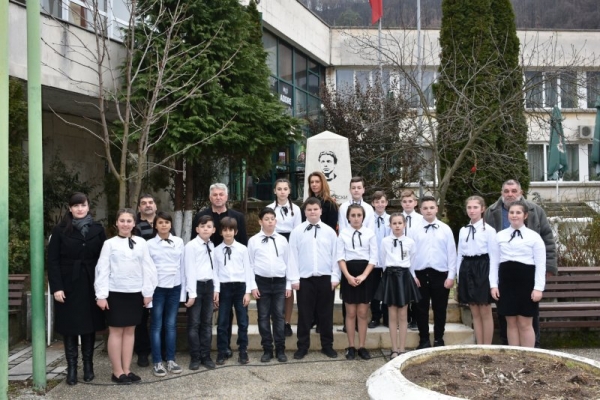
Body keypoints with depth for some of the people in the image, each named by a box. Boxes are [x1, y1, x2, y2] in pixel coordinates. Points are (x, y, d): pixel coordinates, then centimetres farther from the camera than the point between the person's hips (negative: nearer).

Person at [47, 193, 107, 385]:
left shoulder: (97, 229, 5)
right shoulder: (60, 230, 0)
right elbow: (52, 260, -4)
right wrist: (56, 287, -12)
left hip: (91, 285, 1)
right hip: (68, 285, -1)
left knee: (89, 325, 7)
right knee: (70, 326, 3)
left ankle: (88, 364, 17)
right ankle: (71, 366, 10)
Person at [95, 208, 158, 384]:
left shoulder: (141, 243, 4)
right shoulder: (109, 244, -2)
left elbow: (147, 268, 5)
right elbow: (102, 270, -4)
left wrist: (148, 292, 3)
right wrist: (101, 294, -9)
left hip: (135, 293, 3)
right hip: (115, 293, -2)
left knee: (130, 331, 9)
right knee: (116, 331, 4)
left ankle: (126, 370, 17)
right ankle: (117, 372, 11)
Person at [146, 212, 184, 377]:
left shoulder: (179, 242, 4)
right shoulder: (150, 244, -2)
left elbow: (182, 266, 7)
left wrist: (183, 290, 6)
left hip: (174, 287, 2)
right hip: (157, 288, -2)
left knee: (171, 325, 9)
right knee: (157, 325, 3)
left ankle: (171, 360, 16)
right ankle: (157, 362, 9)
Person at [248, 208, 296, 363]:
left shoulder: (282, 240, 5)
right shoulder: (253, 240, 0)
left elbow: (287, 262, 8)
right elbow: (250, 264, 1)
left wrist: (289, 284, 5)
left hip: (279, 282, 1)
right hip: (262, 281, -1)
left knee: (279, 316, 4)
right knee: (263, 317, 5)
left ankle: (280, 350, 12)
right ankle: (267, 349, 14)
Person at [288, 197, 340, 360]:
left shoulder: (329, 231, 4)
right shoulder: (297, 231, 0)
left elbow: (335, 255, 4)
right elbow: (293, 256, 0)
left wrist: (335, 277, -2)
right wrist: (294, 278, -5)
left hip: (325, 278, 1)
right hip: (305, 279, -1)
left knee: (326, 314, 9)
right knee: (304, 314, 6)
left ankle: (327, 345, 21)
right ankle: (302, 346, 16)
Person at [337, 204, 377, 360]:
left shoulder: (370, 234, 1)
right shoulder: (343, 234, 2)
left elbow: (373, 258, -2)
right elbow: (340, 257, -1)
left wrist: (363, 276, -13)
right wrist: (348, 276, -13)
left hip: (365, 273, 0)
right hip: (348, 274, 0)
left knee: (363, 313, 4)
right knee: (351, 313, 5)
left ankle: (362, 347, 12)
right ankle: (351, 347, 12)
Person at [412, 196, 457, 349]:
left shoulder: (445, 229, 2)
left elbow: (452, 253, 2)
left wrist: (451, 276, -3)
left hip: (440, 274, 0)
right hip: (420, 273, 0)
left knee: (440, 309, 9)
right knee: (421, 309, 8)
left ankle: (439, 340, 21)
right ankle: (424, 340, 20)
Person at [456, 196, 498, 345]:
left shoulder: (489, 230, -5)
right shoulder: (463, 231, 11)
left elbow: (494, 255, -6)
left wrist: (492, 278, -10)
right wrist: (459, 275, 9)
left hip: (482, 268, -5)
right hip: (467, 269, 5)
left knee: (485, 313, 1)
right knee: (475, 313, 11)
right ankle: (479, 347, 19)